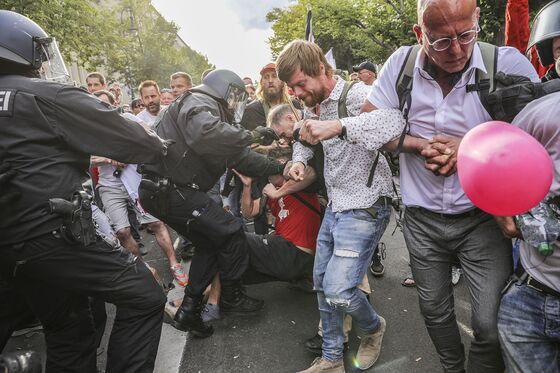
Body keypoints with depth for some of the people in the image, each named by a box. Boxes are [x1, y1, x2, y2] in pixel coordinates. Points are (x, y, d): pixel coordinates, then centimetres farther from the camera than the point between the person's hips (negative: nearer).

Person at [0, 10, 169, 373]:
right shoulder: (47, 95, -10)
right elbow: (125, 136, -7)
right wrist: (162, 149, 11)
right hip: (54, 236, -9)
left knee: (66, 330, 20)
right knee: (144, 297, -3)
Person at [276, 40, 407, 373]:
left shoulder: (356, 94, -17)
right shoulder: (317, 106, 9)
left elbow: (396, 120, -37)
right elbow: (304, 139, 27)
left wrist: (340, 126, -45)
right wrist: (300, 159, 5)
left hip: (365, 208, -9)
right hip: (335, 206, 9)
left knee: (338, 291, -13)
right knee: (322, 285, 13)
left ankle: (374, 327, 23)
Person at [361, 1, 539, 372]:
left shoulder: (508, 63, -11)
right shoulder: (402, 63, -6)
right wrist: (420, 145, -15)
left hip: (483, 218, -2)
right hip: (422, 219, 2)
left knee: (491, 325, -2)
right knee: (434, 312, 19)